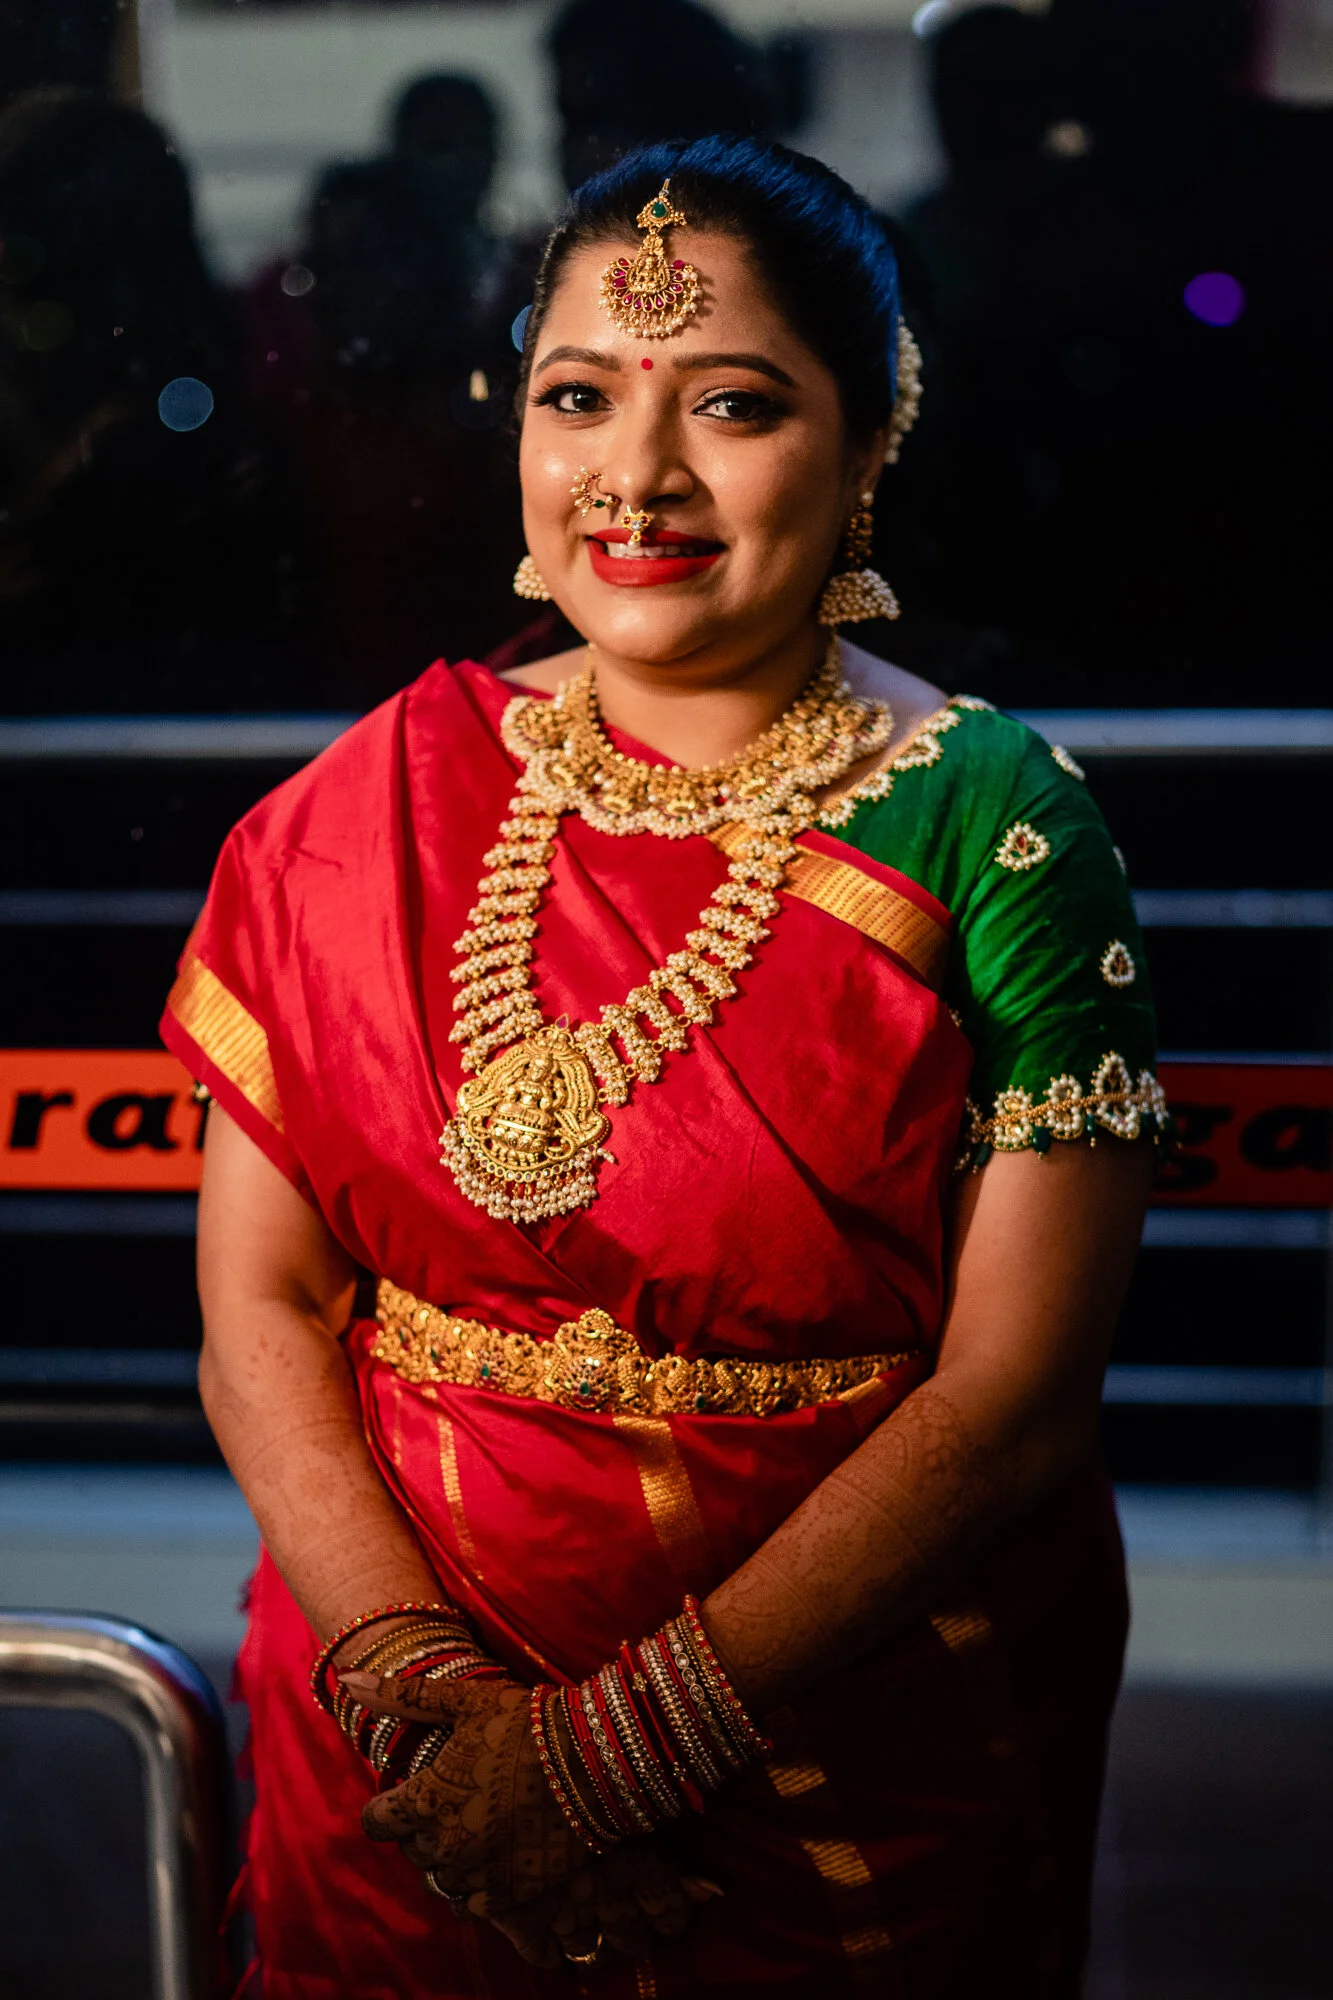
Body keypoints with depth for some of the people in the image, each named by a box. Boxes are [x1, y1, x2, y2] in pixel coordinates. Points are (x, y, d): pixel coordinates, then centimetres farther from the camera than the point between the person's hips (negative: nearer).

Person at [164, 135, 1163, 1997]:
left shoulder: (991, 821, -10)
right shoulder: (378, 805, -1)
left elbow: (1016, 1391, -15)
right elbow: (259, 1300, -3)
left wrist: (622, 1746, -18)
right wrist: (420, 1689, -17)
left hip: (857, 1766, -2)